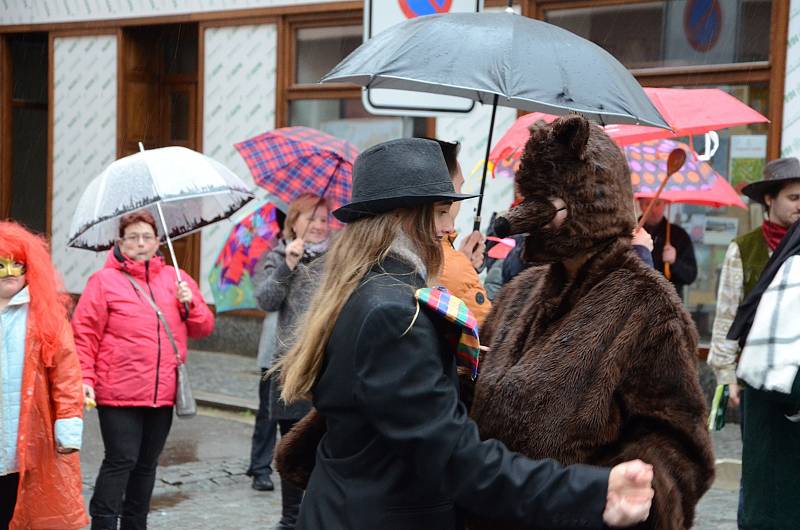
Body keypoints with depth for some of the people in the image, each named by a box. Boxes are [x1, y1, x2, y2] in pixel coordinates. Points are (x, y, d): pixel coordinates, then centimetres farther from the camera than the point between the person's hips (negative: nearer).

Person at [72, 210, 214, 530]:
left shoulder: (175, 279, 11)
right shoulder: (104, 281, -3)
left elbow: (203, 329, 13)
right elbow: (84, 334, -5)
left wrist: (190, 303, -6)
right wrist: (84, 378, -12)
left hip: (163, 393, 5)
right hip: (118, 393, -5)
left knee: (146, 464, 14)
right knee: (121, 461, -8)